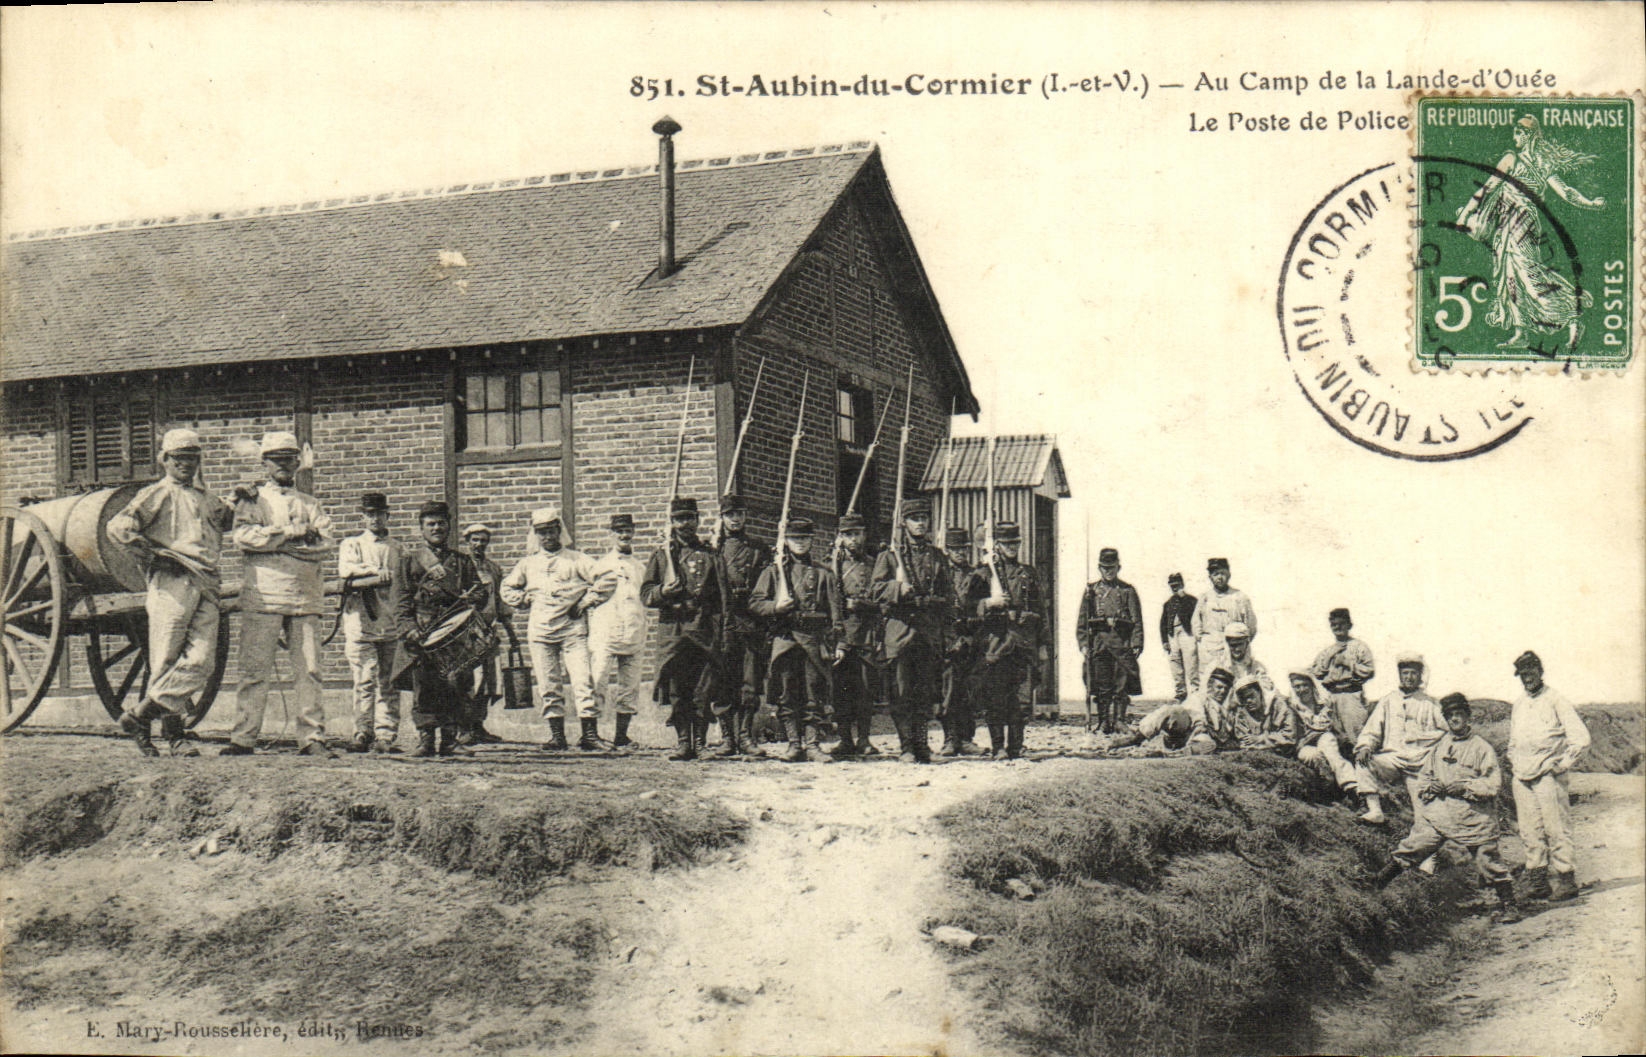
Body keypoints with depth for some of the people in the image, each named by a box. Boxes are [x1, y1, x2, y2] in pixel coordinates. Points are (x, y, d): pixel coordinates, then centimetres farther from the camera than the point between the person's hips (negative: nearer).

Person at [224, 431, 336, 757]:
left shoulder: (310, 505, 19)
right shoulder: (251, 499, 12)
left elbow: (325, 545, 2)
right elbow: (244, 537, -8)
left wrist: (274, 542, -7)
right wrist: (293, 531, -9)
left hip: (305, 599, 3)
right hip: (262, 596, -2)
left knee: (309, 671, -1)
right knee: (254, 670, -4)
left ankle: (312, 738, 2)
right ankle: (244, 738, 0)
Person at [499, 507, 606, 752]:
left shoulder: (576, 559, 4)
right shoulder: (527, 564, 14)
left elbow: (607, 580, -2)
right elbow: (508, 588, 29)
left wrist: (586, 602, -3)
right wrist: (524, 599, 12)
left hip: (572, 629, -3)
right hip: (539, 631, 3)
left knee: (582, 681, -12)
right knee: (548, 686, 3)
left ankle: (589, 735, -12)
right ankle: (556, 735, 10)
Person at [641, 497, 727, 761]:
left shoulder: (710, 556, 13)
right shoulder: (660, 555, 15)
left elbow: (720, 598, 8)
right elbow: (645, 595, 12)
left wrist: (720, 634, -2)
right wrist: (663, 591, -10)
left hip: (703, 630, -1)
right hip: (671, 632, 1)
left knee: (702, 691, -4)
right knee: (676, 690, -3)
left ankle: (700, 741, 3)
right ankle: (682, 742, 2)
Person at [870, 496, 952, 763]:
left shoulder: (938, 557, 17)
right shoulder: (890, 555, 8)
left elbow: (948, 596, 13)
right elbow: (879, 591, 0)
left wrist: (925, 600, -5)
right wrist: (900, 589, -19)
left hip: (930, 631, 3)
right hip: (900, 629, -3)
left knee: (926, 693, 3)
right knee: (902, 693, -4)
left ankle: (921, 744, 10)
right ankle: (906, 746, 0)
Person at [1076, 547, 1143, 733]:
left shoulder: (1128, 590, 10)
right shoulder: (1091, 591, 13)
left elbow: (1137, 620, 5)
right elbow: (1082, 621, 11)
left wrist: (1137, 644, -5)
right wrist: (1084, 644, 1)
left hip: (1122, 642, -1)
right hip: (1099, 643, 1)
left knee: (1122, 688, -4)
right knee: (1102, 688, -1)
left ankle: (1120, 722, 1)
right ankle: (1104, 724, 4)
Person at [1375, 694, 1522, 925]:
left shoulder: (1481, 747, -1)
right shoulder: (1439, 746, 14)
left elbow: (1495, 784, -6)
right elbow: (1423, 774, 23)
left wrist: (1466, 786, -16)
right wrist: (1429, 786, 1)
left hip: (1474, 816, -3)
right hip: (1439, 810, 3)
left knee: (1487, 861, 1)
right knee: (1410, 849, -2)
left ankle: (1508, 906, 16)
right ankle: (1376, 884, 5)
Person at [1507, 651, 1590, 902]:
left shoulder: (1555, 700, -2)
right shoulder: (1518, 704, 18)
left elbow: (1581, 738, -7)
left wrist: (1561, 765, -7)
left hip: (1548, 776, -6)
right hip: (1522, 778, 6)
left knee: (1556, 829, -7)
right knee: (1530, 831, 4)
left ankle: (1566, 878, -2)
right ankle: (1536, 876, 10)